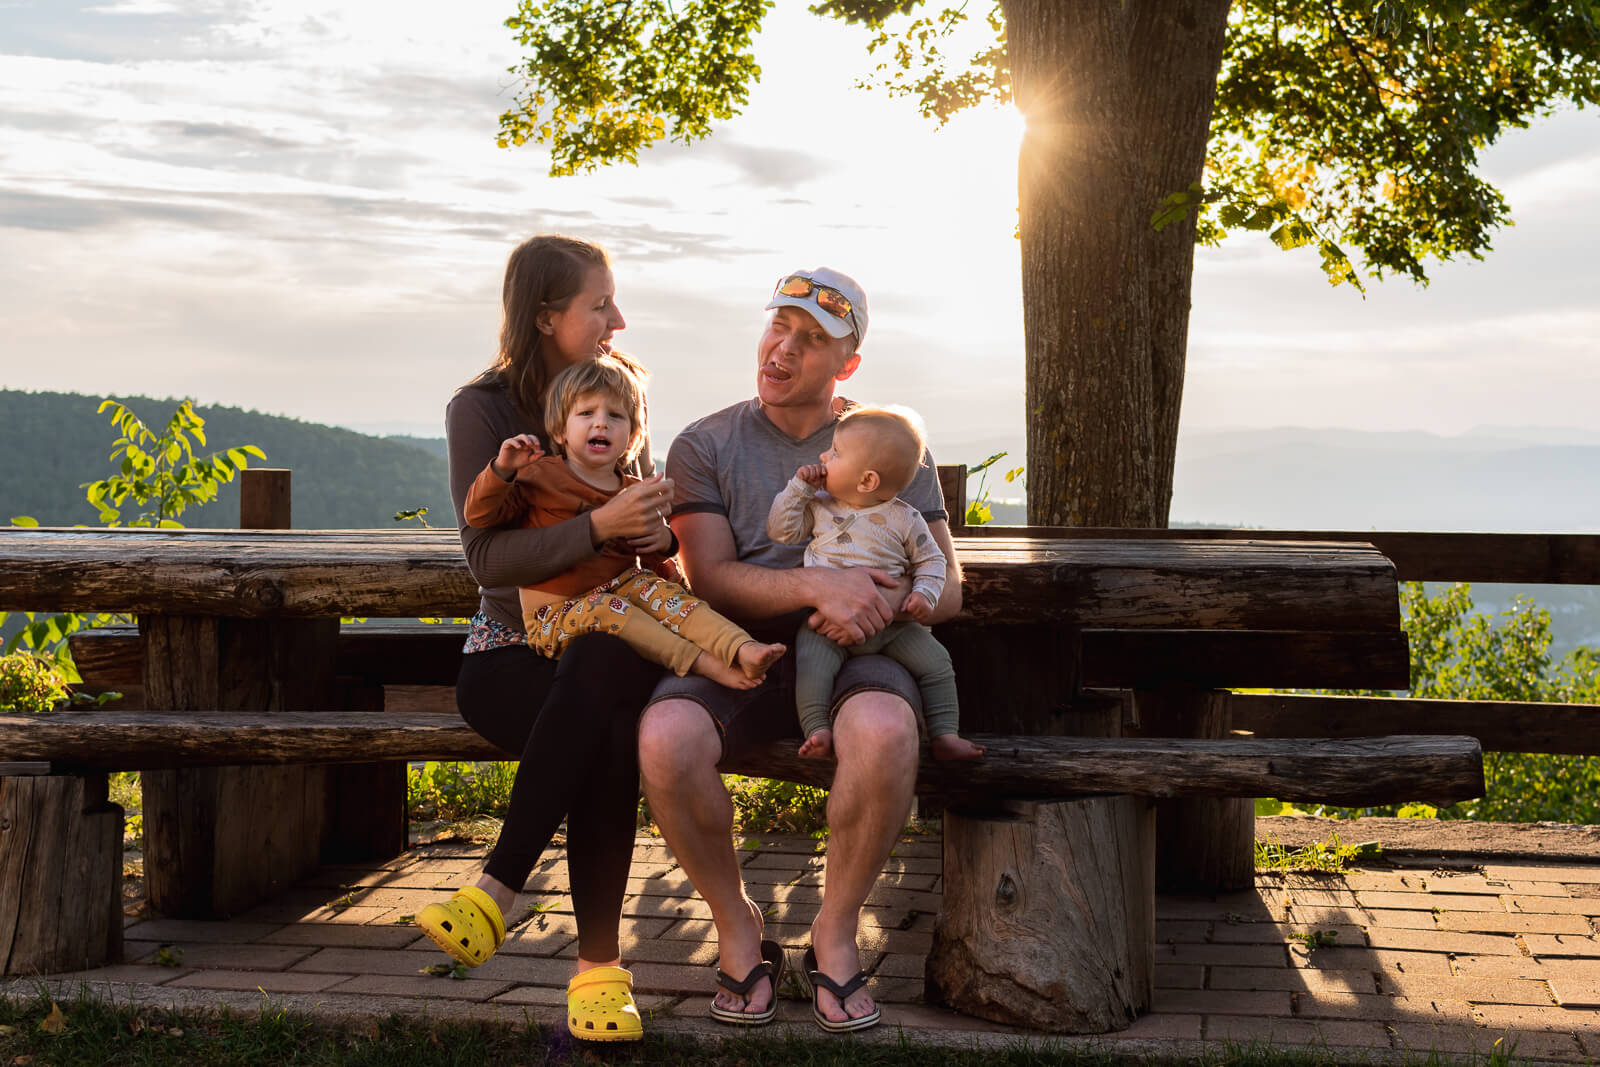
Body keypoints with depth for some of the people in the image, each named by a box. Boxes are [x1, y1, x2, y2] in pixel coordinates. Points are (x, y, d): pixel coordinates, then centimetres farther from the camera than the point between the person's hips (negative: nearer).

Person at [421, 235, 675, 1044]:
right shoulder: (482, 408, -1)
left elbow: (652, 532, 18)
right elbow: (489, 555, -11)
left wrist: (648, 527, -8)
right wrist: (597, 526, -26)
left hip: (609, 636, 3)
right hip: (513, 643, -2)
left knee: (591, 682, -36)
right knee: (603, 738, -36)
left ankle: (495, 894, -33)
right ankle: (597, 965, -29)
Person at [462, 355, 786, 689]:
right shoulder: (540, 476, 0)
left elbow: (655, 564, 24)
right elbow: (480, 516, -4)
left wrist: (663, 542, 0)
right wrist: (501, 470, -21)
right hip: (553, 616, -3)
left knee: (653, 589, -27)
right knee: (605, 611, -34)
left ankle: (742, 649, -43)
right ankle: (703, 663, -42)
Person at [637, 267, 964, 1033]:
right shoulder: (704, 446, 9)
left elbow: (945, 589, 7)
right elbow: (710, 579, -5)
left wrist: (887, 602, -17)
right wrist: (818, 584, -22)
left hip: (849, 655, 0)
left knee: (885, 732, -36)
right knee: (666, 738, -33)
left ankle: (835, 935, -12)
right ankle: (738, 929, -7)